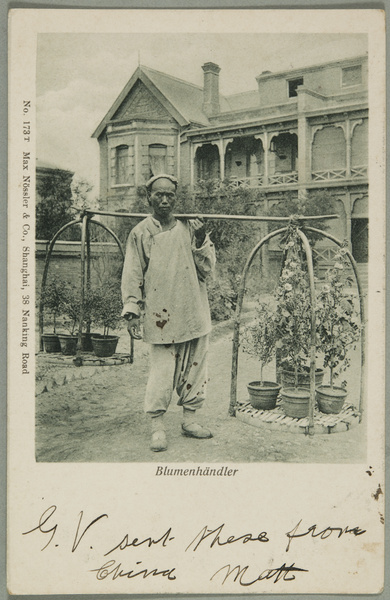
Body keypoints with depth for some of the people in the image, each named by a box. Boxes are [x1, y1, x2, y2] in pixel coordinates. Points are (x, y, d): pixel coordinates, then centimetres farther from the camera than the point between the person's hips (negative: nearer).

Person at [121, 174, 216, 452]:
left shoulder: (189, 227, 8)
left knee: (194, 367, 9)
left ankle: (189, 418, 23)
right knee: (162, 371, -3)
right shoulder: (140, 233, 3)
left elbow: (207, 269, 6)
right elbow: (132, 275, 3)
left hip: (194, 312, 3)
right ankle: (158, 425, 9)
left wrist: (201, 240, -9)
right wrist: (132, 309, -4)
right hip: (160, 314, -3)